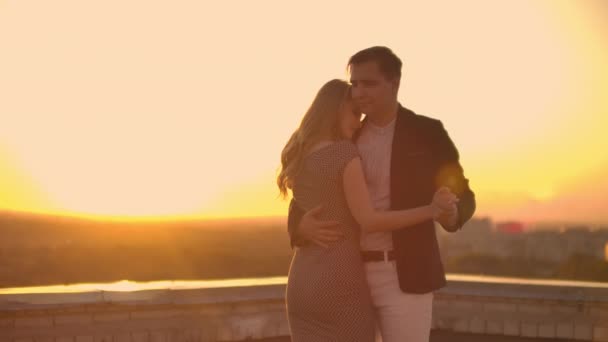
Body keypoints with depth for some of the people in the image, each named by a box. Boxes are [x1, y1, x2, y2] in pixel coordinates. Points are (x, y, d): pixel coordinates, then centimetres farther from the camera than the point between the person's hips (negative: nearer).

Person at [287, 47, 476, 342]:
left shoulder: (427, 133, 0)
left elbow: (462, 197, 5)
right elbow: (302, 203, 8)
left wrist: (451, 213, -21)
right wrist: (304, 225, -18)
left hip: (404, 276, -4)